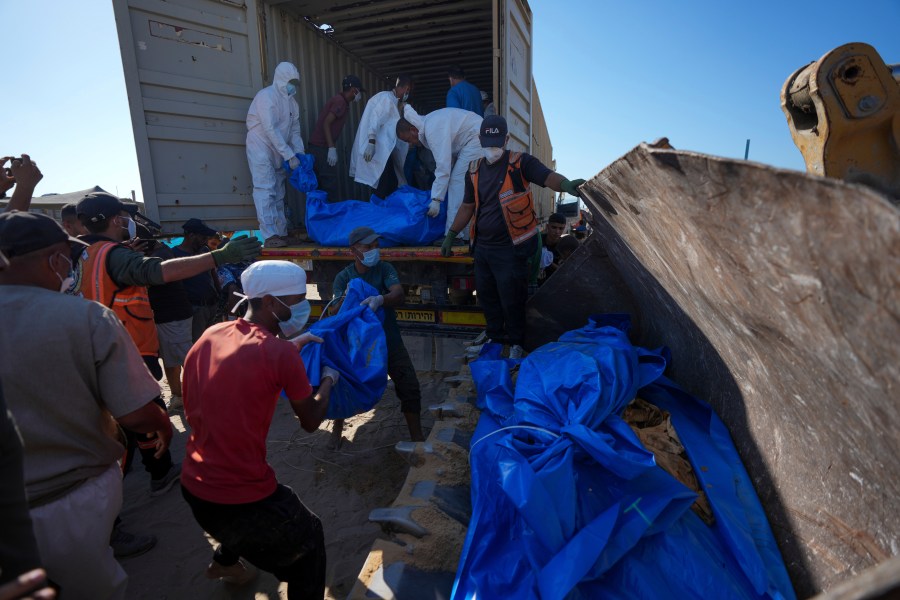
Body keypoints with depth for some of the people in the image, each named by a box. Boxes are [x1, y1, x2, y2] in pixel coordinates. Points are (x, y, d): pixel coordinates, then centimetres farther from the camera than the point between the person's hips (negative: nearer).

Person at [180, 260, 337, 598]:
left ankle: (225, 560, 56)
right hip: (241, 498, -7)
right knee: (309, 539, 19)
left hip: (192, 487, 7)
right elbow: (310, 422, -7)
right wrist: (329, 380, 9)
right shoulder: (280, 353, -21)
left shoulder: (212, 335, -2)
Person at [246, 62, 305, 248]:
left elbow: (294, 131, 11)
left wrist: (300, 153, -4)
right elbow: (271, 130, -21)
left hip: (279, 153, 8)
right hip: (261, 149, -8)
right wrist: (290, 156, -23)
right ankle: (269, 236, -18)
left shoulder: (292, 102, 11)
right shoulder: (266, 96, -12)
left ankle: (281, 234, 11)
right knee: (265, 191, -14)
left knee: (278, 194, 8)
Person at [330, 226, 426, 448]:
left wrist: (380, 299, -49)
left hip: (388, 339, -1)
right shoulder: (343, 277, -6)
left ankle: (417, 436, 12)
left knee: (410, 387, -6)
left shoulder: (385, 269, -10)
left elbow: (399, 294, -28)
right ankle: (337, 431, 31)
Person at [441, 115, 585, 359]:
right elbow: (468, 206, 17)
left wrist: (565, 184, -44)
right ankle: (495, 338, 34)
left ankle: (516, 343, 22)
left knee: (511, 299, 1)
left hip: (510, 247, -6)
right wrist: (451, 235, 17)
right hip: (482, 246, 6)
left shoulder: (520, 162, -7)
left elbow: (548, 177, -22)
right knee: (486, 296, 15)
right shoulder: (475, 169, 9)